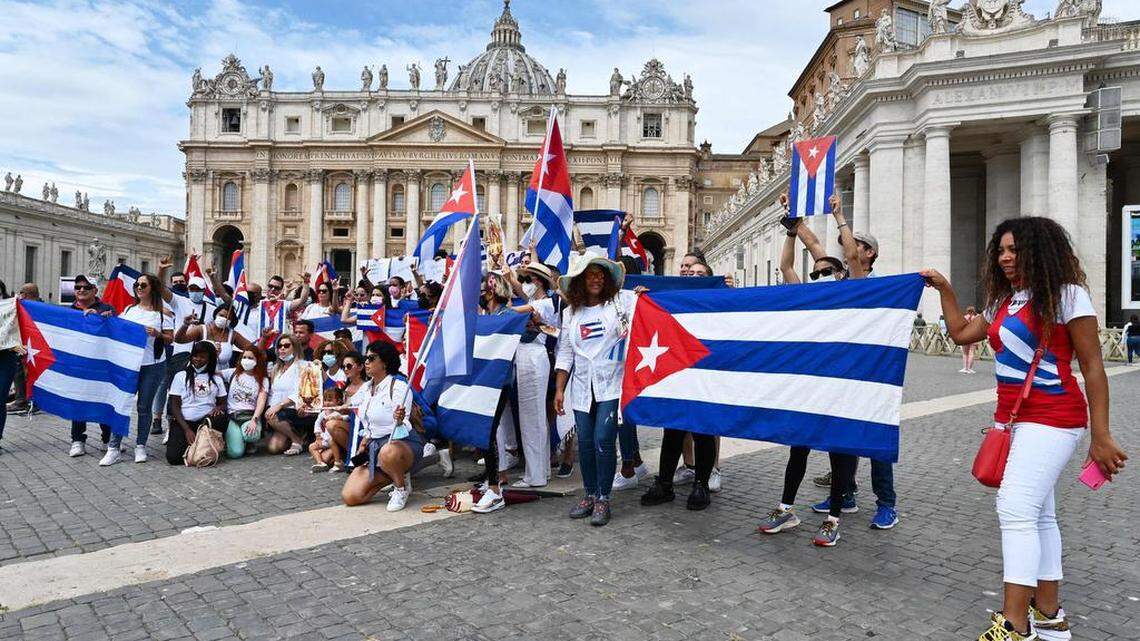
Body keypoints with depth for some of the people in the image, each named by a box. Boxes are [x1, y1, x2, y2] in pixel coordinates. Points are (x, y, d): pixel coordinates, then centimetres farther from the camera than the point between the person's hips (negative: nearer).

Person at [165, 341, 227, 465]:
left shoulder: (217, 379, 14)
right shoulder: (181, 376, 7)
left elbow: (223, 403, 12)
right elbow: (175, 406, 2)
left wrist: (218, 408, -15)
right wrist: (187, 430, -10)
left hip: (206, 422, 1)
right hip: (183, 422, -1)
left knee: (221, 417, -34)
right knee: (173, 457, -25)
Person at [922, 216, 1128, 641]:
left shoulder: (1066, 295, -11)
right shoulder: (1003, 302, 12)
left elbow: (1092, 367, -12)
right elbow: (960, 334, 23)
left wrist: (1101, 436, -14)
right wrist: (944, 289, 18)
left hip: (1051, 420, -9)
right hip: (1012, 418, 9)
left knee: (1015, 508, -17)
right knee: (1037, 515, 14)